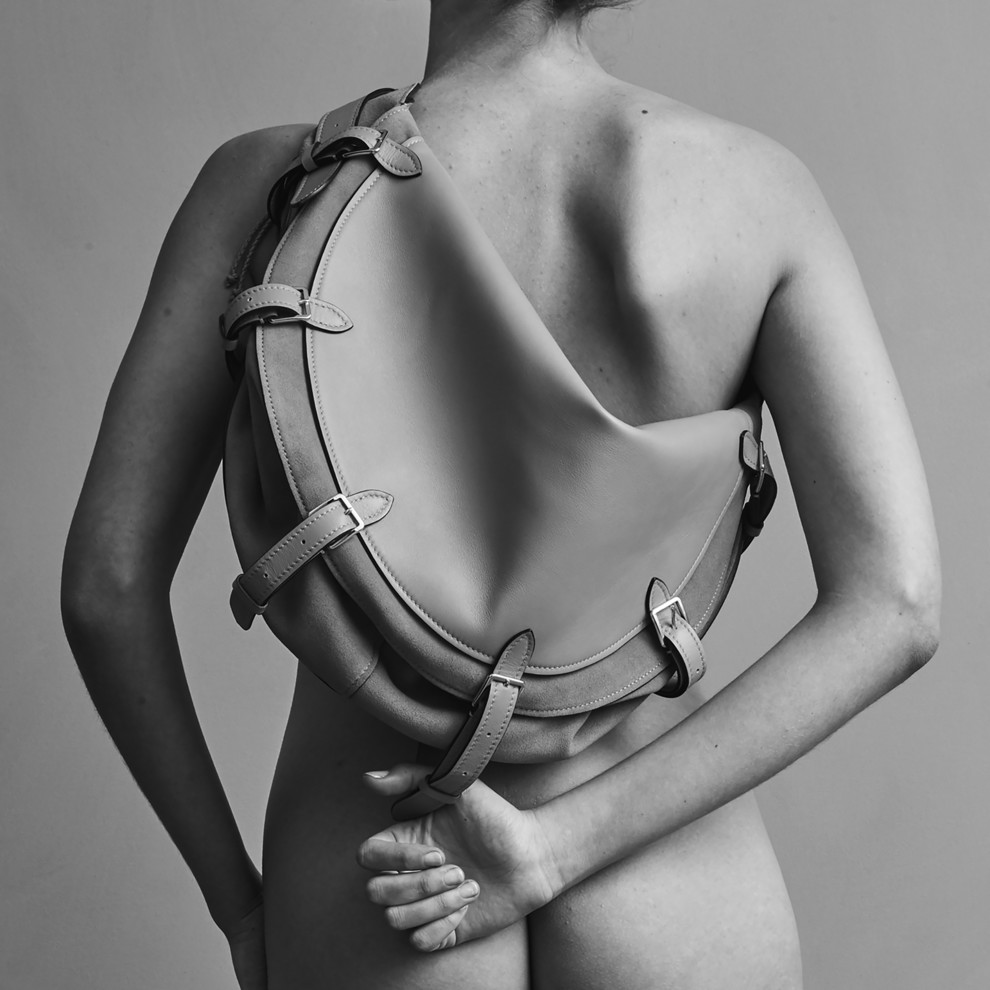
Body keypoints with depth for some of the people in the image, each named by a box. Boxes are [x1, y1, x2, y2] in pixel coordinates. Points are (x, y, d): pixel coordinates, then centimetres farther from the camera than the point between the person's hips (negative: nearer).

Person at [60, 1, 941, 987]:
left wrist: (238, 901, 3)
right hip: (674, 899, 1)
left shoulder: (267, 184, -10)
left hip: (359, 897, 0)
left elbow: (105, 585, -10)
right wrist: (559, 846, -15)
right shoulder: (762, 184, -7)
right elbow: (895, 607, -15)